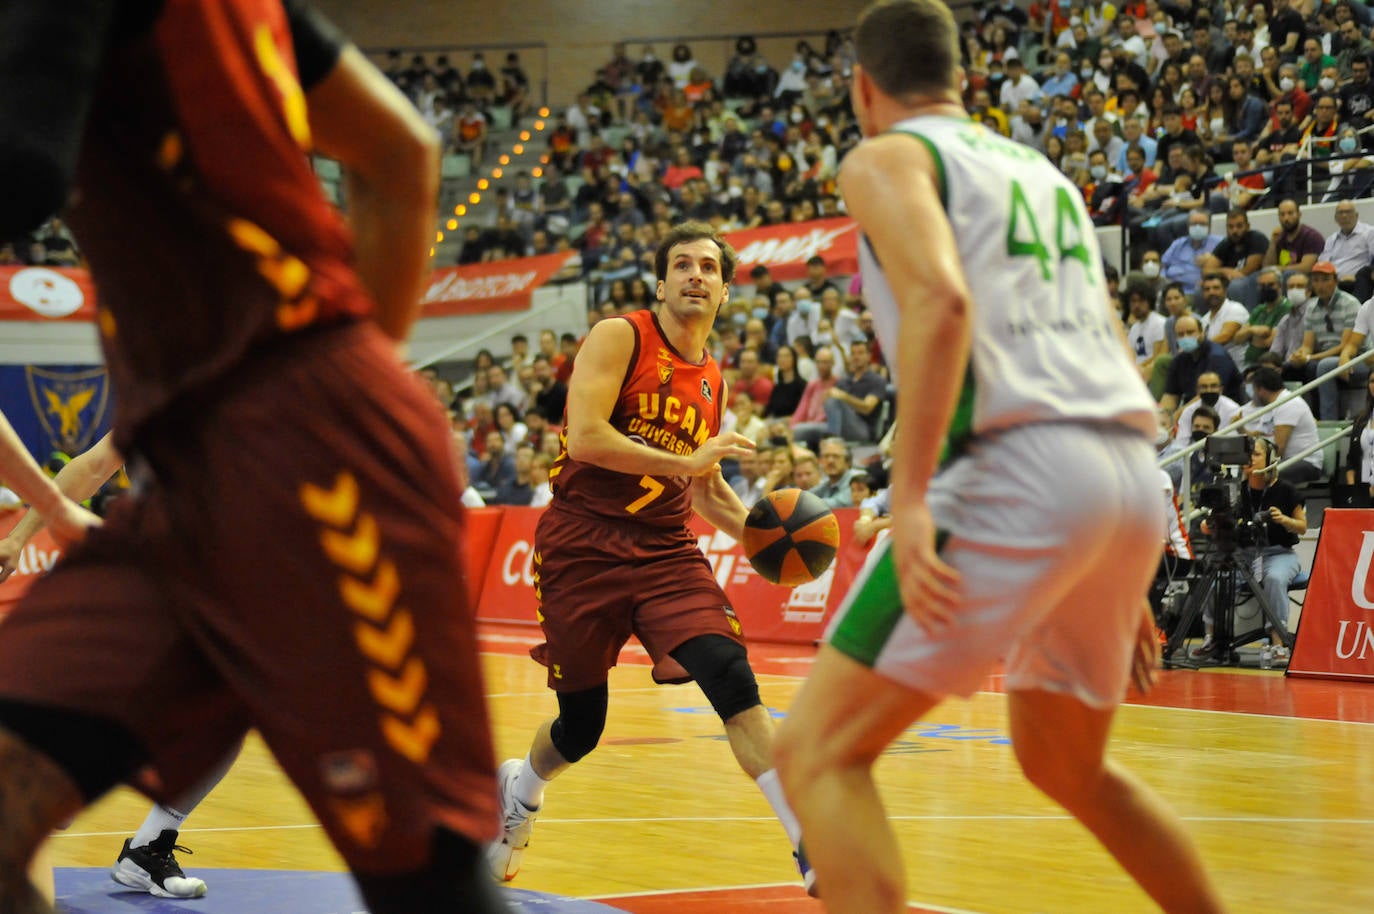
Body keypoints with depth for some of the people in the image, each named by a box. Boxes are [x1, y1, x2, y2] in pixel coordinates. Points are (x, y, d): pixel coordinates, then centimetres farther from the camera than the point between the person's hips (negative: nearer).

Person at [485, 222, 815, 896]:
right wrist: (685, 462, -18)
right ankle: (519, 792, 40)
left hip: (665, 549, 4)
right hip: (583, 544, -4)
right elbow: (584, 437, -18)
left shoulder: (711, 381, 14)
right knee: (581, 724, 5)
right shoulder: (620, 337, -5)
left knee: (730, 676, -20)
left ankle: (812, 842, -25)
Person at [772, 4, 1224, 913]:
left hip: (1019, 467, -8)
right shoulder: (1042, 171, 28)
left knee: (820, 751, -5)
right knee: (1068, 763, 28)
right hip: (1133, 474, 8)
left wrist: (909, 497, -21)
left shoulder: (886, 159, 5)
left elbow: (940, 300, -16)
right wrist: (1126, 579, 29)